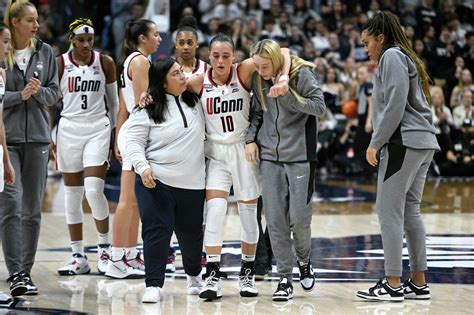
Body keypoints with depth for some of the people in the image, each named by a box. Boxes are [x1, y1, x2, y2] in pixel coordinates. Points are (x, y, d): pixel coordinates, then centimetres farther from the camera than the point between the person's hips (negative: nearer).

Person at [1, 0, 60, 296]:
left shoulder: (45, 52, 6)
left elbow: (55, 93, 8)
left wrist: (39, 91, -11)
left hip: (37, 137, 4)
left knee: (33, 209, 6)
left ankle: (26, 272, 14)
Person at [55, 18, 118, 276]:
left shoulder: (105, 63, 2)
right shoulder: (59, 64, 0)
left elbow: (114, 101, 10)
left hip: (98, 129, -1)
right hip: (68, 128, 1)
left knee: (93, 190, -14)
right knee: (72, 194, 4)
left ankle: (104, 246, 8)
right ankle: (78, 257, 11)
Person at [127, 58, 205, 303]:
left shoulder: (193, 101, 9)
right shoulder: (148, 108, -6)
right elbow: (134, 141, -6)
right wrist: (142, 166, -20)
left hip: (192, 183, 4)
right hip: (156, 181, -4)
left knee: (191, 233, 12)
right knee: (156, 231, -11)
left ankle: (193, 275, 37)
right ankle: (154, 285, -8)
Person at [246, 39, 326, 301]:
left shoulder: (301, 74, -9)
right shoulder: (258, 80, 5)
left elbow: (320, 107, -12)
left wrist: (288, 95, -21)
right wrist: (250, 139, 3)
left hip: (300, 155, -4)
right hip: (269, 156, 4)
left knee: (299, 217, -4)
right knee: (275, 219, -2)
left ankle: (304, 260, 26)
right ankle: (285, 278, 6)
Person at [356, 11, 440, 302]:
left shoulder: (392, 56, -5)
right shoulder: (407, 58, 23)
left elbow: (395, 105, -15)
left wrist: (376, 143, -11)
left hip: (403, 143, -9)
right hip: (423, 143, 9)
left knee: (389, 211, -8)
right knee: (410, 211, 10)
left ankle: (393, 285, -9)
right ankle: (418, 283, 10)